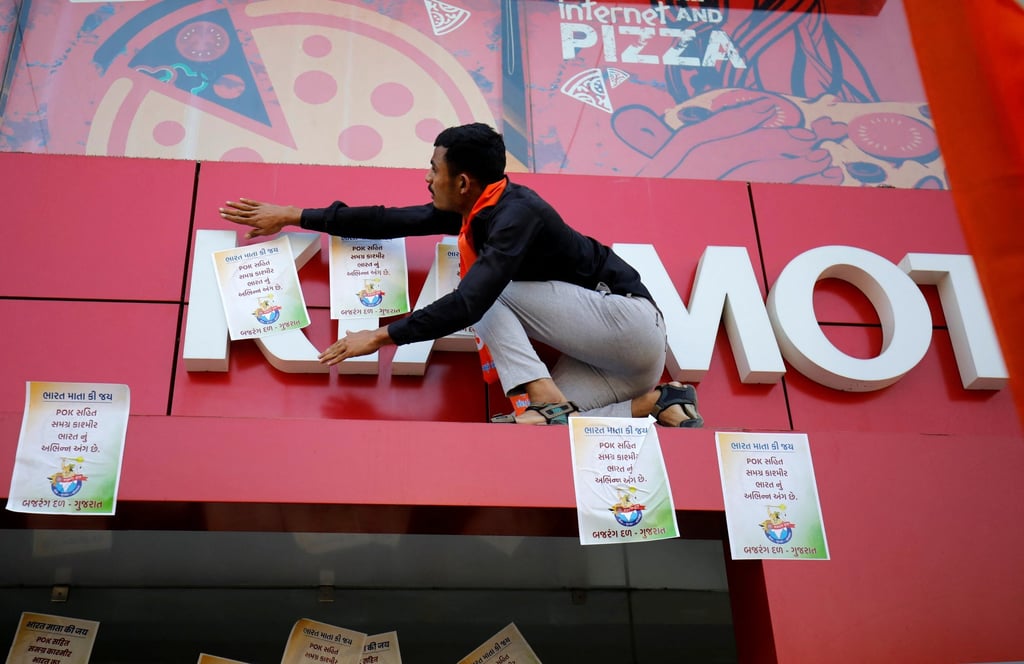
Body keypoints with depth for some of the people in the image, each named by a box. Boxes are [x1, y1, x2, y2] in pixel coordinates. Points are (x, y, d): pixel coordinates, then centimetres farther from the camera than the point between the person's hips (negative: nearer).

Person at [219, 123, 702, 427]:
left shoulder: (516, 213, -21)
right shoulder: (476, 208, 6)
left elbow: (469, 303, -30)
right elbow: (391, 222, 11)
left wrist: (382, 337, -24)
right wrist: (293, 216, 15)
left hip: (627, 318, -8)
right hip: (608, 352, 8)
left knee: (488, 288, -15)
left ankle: (543, 396, -23)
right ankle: (656, 403, -4)